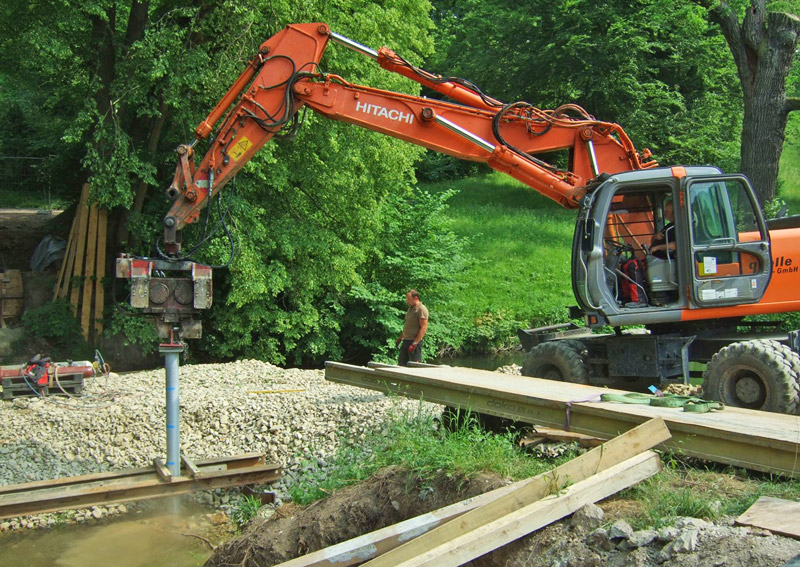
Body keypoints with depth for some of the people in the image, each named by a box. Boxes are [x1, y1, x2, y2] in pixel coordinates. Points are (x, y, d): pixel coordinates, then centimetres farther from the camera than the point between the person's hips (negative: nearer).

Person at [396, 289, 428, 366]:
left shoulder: (421, 309, -13)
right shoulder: (411, 308, 15)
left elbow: (423, 328, -19)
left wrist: (414, 343, -22)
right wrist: (400, 337, 21)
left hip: (415, 342, -9)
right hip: (406, 341, 9)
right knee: (401, 363, 10)